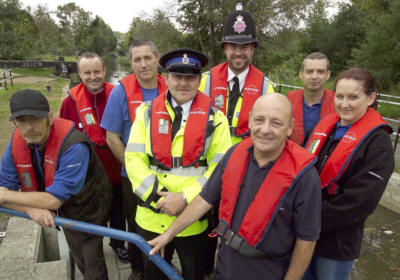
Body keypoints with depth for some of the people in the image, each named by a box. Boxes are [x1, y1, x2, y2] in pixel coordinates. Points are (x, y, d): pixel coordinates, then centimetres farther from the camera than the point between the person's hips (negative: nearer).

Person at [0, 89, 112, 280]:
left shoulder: (73, 145, -37)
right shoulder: (17, 143, -16)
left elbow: (54, 199, -36)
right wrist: (31, 209, -31)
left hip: (91, 212, -6)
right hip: (66, 215, 6)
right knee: (79, 261, 27)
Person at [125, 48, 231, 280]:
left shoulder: (215, 118, -6)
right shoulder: (147, 113, 0)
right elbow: (133, 158, -4)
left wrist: (186, 198, -18)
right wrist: (156, 195, -15)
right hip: (151, 217, 2)